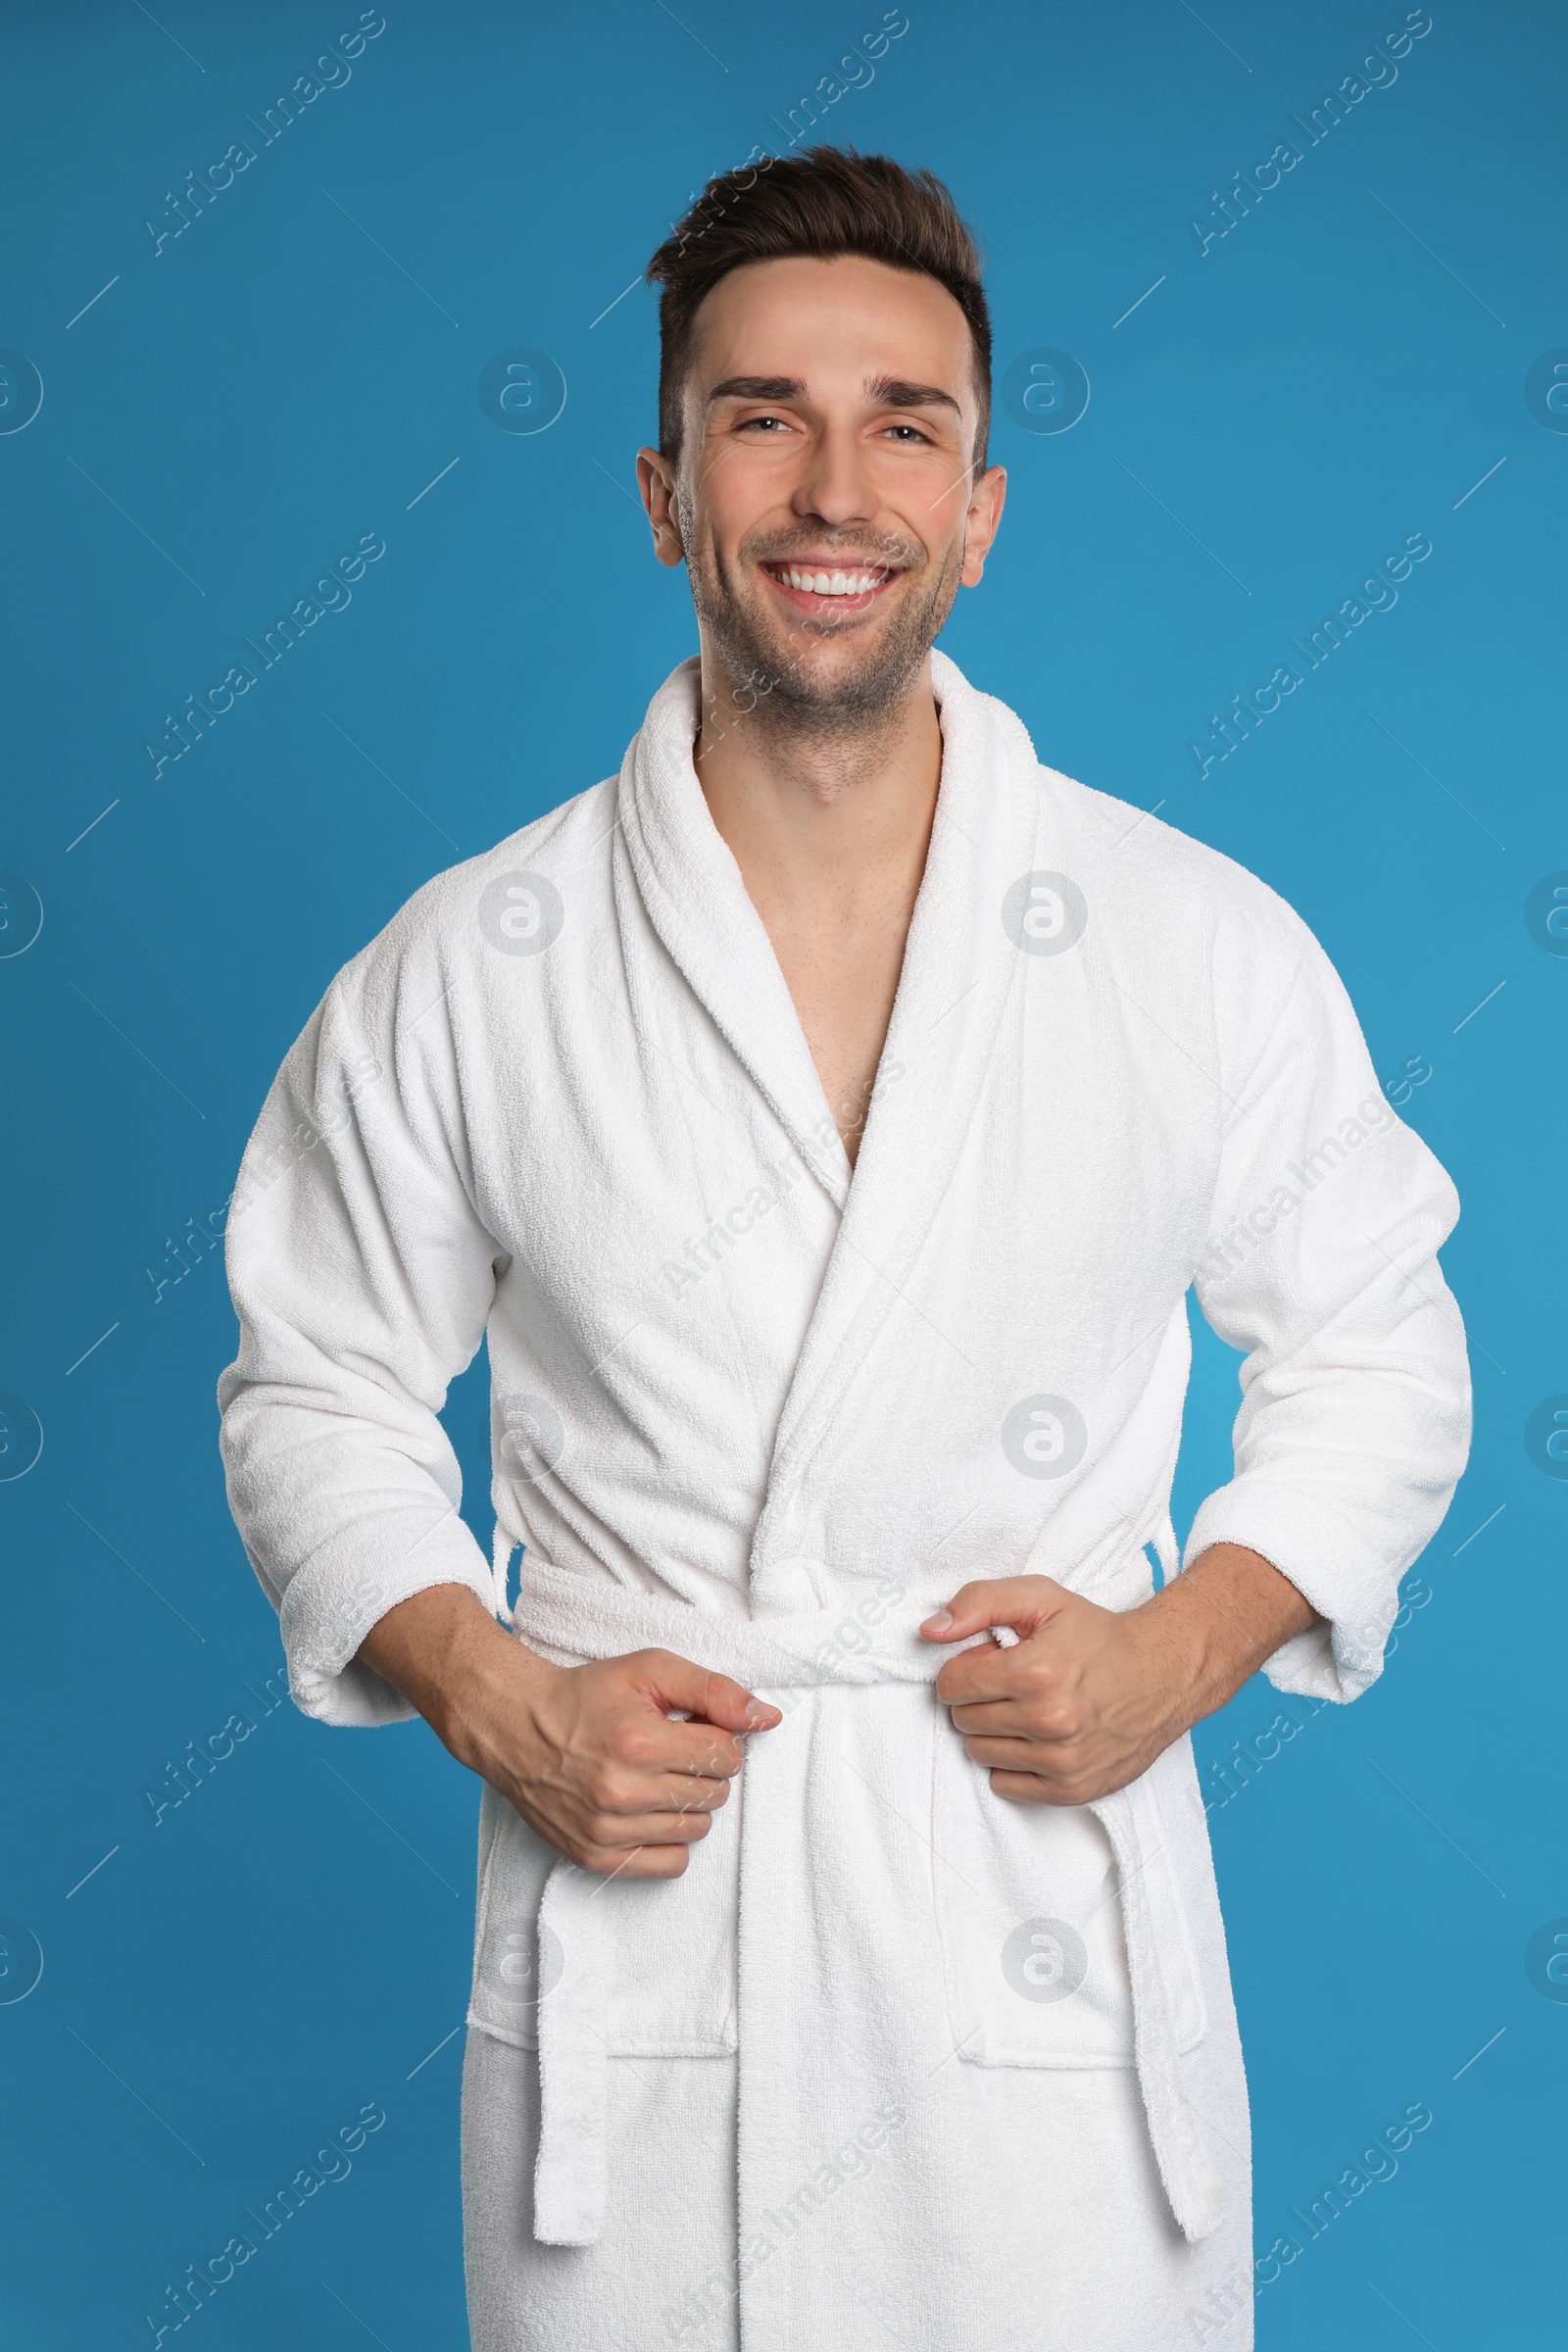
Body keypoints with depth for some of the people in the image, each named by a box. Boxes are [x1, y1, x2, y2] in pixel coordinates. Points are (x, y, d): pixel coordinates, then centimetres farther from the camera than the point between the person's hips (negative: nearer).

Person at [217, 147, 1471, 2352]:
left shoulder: (1211, 951, -2)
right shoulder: (460, 974, -2)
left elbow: (1375, 1362, 9)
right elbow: (322, 1396, 7)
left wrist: (1187, 1646, -7)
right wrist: (497, 1703, -8)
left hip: (1054, 1945, 0)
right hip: (626, 1927, 0)